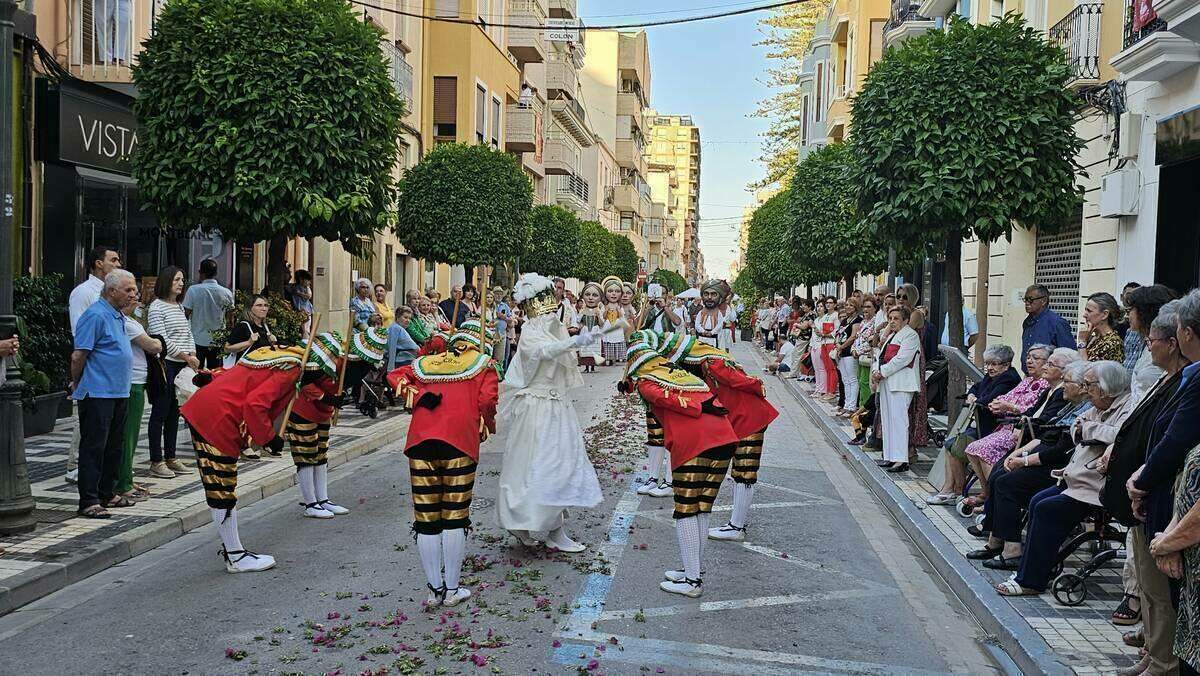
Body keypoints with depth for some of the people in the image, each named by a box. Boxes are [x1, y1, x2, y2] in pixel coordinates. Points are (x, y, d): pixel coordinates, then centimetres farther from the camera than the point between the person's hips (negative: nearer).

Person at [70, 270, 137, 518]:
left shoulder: (118, 316, 15)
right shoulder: (96, 315, -14)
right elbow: (79, 355, -13)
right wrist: (77, 384, -6)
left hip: (119, 392, 9)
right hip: (98, 393, -9)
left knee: (113, 446, 14)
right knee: (93, 447, -4)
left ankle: (107, 493, 24)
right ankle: (89, 501, -1)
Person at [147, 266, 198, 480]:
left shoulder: (180, 307, 16)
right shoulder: (157, 307, -7)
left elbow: (188, 333, 18)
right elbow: (161, 339, -14)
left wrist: (193, 354, 1)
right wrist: (185, 356, -13)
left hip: (181, 366, 8)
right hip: (165, 365, -8)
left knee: (174, 413, 12)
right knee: (160, 412, -2)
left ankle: (170, 457, 20)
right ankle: (156, 461, 3)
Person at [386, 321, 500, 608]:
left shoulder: (427, 363, 24)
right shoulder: (483, 364, 12)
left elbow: (395, 375, 21)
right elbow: (488, 400, -1)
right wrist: (487, 425, 14)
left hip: (420, 440, 3)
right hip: (459, 441, -3)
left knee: (426, 519, 8)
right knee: (455, 517, 5)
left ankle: (434, 590, 14)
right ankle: (452, 590, 11)